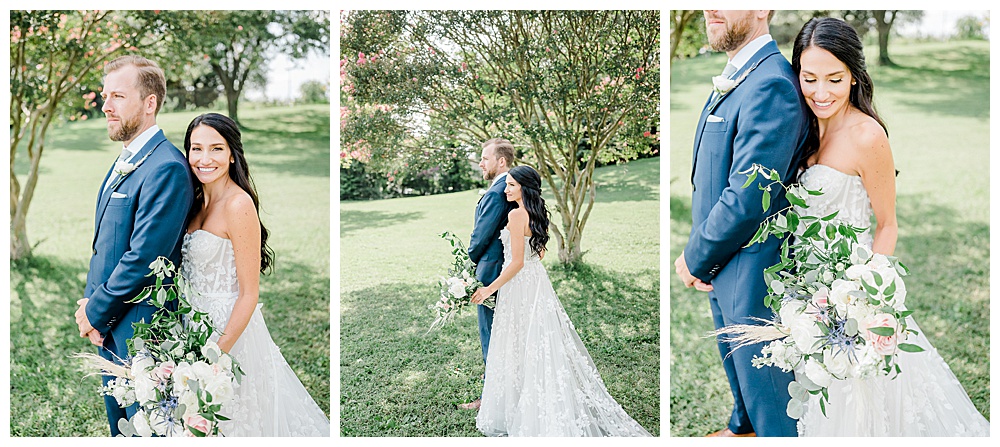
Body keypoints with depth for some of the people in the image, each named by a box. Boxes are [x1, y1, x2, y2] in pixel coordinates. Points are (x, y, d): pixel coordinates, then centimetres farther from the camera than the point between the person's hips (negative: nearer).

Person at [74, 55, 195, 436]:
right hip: (110, 326, 9)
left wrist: (96, 313, -12)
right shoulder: (125, 159, 11)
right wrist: (90, 300, 2)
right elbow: (104, 243, 15)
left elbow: (142, 258, -23)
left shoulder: (166, 168, -21)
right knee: (118, 424, 22)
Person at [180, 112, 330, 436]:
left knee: (231, 419, 9)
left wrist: (219, 354, -20)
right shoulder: (198, 200, 5)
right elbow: (192, 273, 12)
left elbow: (249, 294, -19)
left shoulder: (238, 204, -20)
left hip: (230, 328, -8)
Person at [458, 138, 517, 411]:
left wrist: (471, 259, 3)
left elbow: (481, 235, -17)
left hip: (491, 271, -10)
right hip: (509, 268, 10)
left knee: (490, 336, 0)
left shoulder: (496, 193, -20)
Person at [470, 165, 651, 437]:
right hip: (537, 280, 9)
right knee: (542, 346, 14)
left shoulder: (516, 215, -18)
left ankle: (521, 416, 11)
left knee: (520, 349, 1)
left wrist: (490, 289, -15)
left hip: (520, 285, -9)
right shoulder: (537, 214, 8)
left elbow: (517, 262, -21)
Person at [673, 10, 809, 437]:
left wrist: (694, 258, -14)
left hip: (752, 274, -10)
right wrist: (699, 254, 5)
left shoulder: (771, 85, -25)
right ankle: (742, 428, 54)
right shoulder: (733, 79, 7)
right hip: (723, 265, 10)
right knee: (736, 362, 30)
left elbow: (748, 198, -28)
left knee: (764, 382, 9)